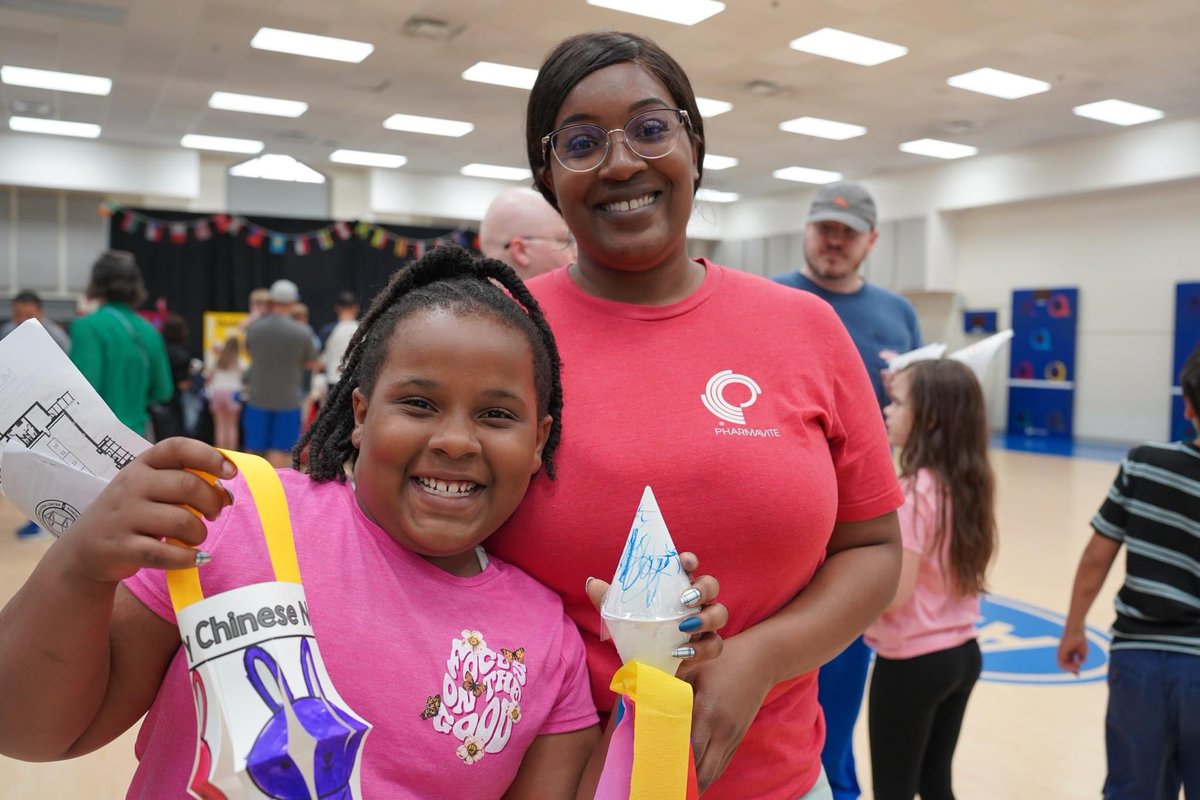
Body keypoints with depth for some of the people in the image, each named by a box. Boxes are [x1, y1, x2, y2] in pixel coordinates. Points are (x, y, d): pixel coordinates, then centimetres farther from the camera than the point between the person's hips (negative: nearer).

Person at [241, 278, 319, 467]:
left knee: (255, 452, 13)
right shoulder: (302, 332, -11)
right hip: (288, 400, -3)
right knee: (280, 452, 2)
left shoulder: (254, 328, -2)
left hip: (257, 397, 3)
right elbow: (311, 363, 3)